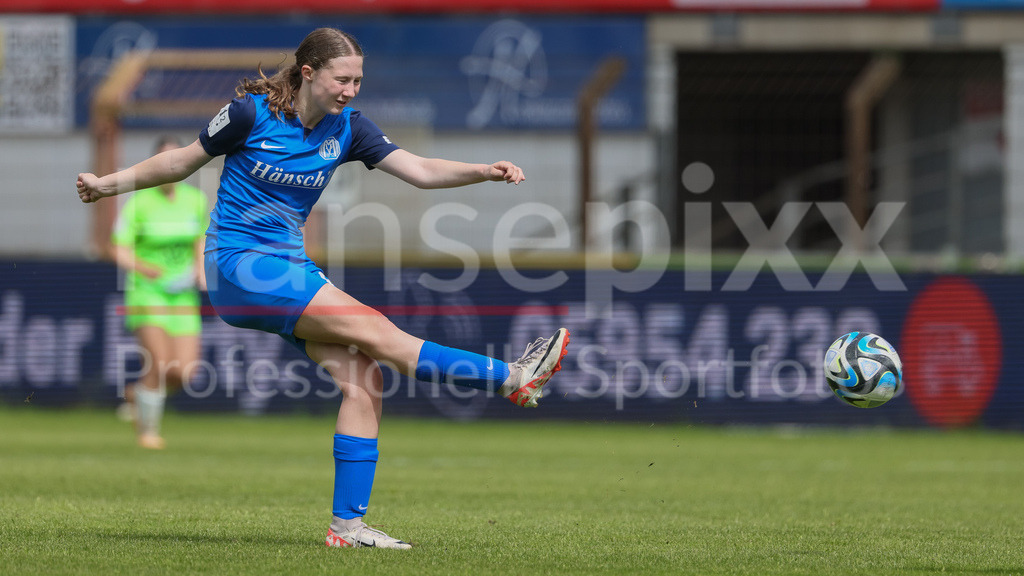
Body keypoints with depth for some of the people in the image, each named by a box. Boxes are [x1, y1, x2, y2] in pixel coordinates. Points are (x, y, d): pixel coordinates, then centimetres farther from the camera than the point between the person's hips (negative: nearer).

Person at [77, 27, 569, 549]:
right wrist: (109, 184, 7)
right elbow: (183, 161, 4)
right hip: (236, 266, -6)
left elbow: (419, 170, -5)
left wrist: (485, 172, -20)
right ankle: (512, 379, -22)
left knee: (363, 379, -12)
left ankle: (347, 524, -9)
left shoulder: (346, 128, 2)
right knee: (373, 329, -20)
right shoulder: (251, 113, -10)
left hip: (290, 268, 6)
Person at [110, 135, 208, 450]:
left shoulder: (196, 199, 4)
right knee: (158, 363, -19)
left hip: (183, 294, 4)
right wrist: (141, 267, -29)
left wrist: (201, 270, -1)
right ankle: (147, 428, 3)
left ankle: (136, 393, 24)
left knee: (184, 371, -7)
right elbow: (118, 249, -10)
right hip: (146, 291, -4)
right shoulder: (139, 202, -9)